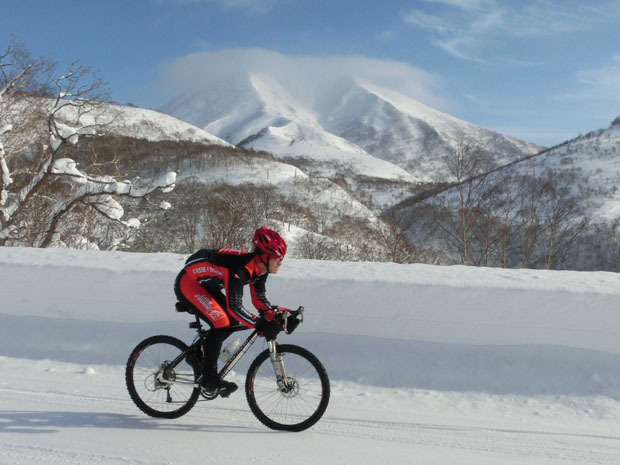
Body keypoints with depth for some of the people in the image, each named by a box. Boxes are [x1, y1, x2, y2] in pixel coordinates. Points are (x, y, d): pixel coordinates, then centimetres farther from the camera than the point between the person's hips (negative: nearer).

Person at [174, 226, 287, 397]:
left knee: (234, 322, 2)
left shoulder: (259, 268, -7)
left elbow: (259, 299, 0)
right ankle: (209, 378, -9)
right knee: (221, 323, -22)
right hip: (188, 283, -9)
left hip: (206, 285, 10)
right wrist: (260, 325, -39)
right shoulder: (240, 267, -34)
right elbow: (234, 306, -38)